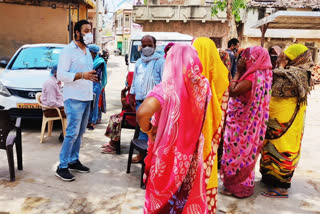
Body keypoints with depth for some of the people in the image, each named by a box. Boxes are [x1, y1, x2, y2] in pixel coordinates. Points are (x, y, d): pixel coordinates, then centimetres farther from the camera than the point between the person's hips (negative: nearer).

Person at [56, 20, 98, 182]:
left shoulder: (87, 51, 18)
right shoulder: (68, 50, -8)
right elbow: (61, 74, -15)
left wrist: (91, 77, 11)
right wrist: (81, 75, -25)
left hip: (86, 97, 8)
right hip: (74, 98, -8)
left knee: (80, 132, 13)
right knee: (72, 133, -9)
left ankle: (74, 160, 25)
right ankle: (62, 167, 1)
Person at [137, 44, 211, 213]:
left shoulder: (167, 87, -22)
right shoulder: (203, 85, -7)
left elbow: (142, 112, -35)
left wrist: (147, 129, -17)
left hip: (168, 153, -4)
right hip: (193, 153, 4)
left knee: (163, 197, 19)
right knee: (191, 197, 23)